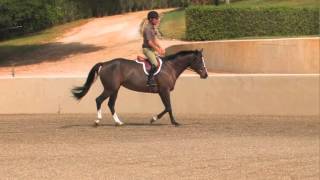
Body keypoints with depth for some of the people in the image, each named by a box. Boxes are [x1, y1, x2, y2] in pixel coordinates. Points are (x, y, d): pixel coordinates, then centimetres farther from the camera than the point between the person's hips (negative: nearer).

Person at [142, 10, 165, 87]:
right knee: (155, 64, -23)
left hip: (152, 49, 10)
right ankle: (150, 80, -20)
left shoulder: (153, 28, 10)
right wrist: (158, 50, -16)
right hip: (147, 49, -10)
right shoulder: (147, 28, -19)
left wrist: (160, 48, 6)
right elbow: (149, 42, -21)